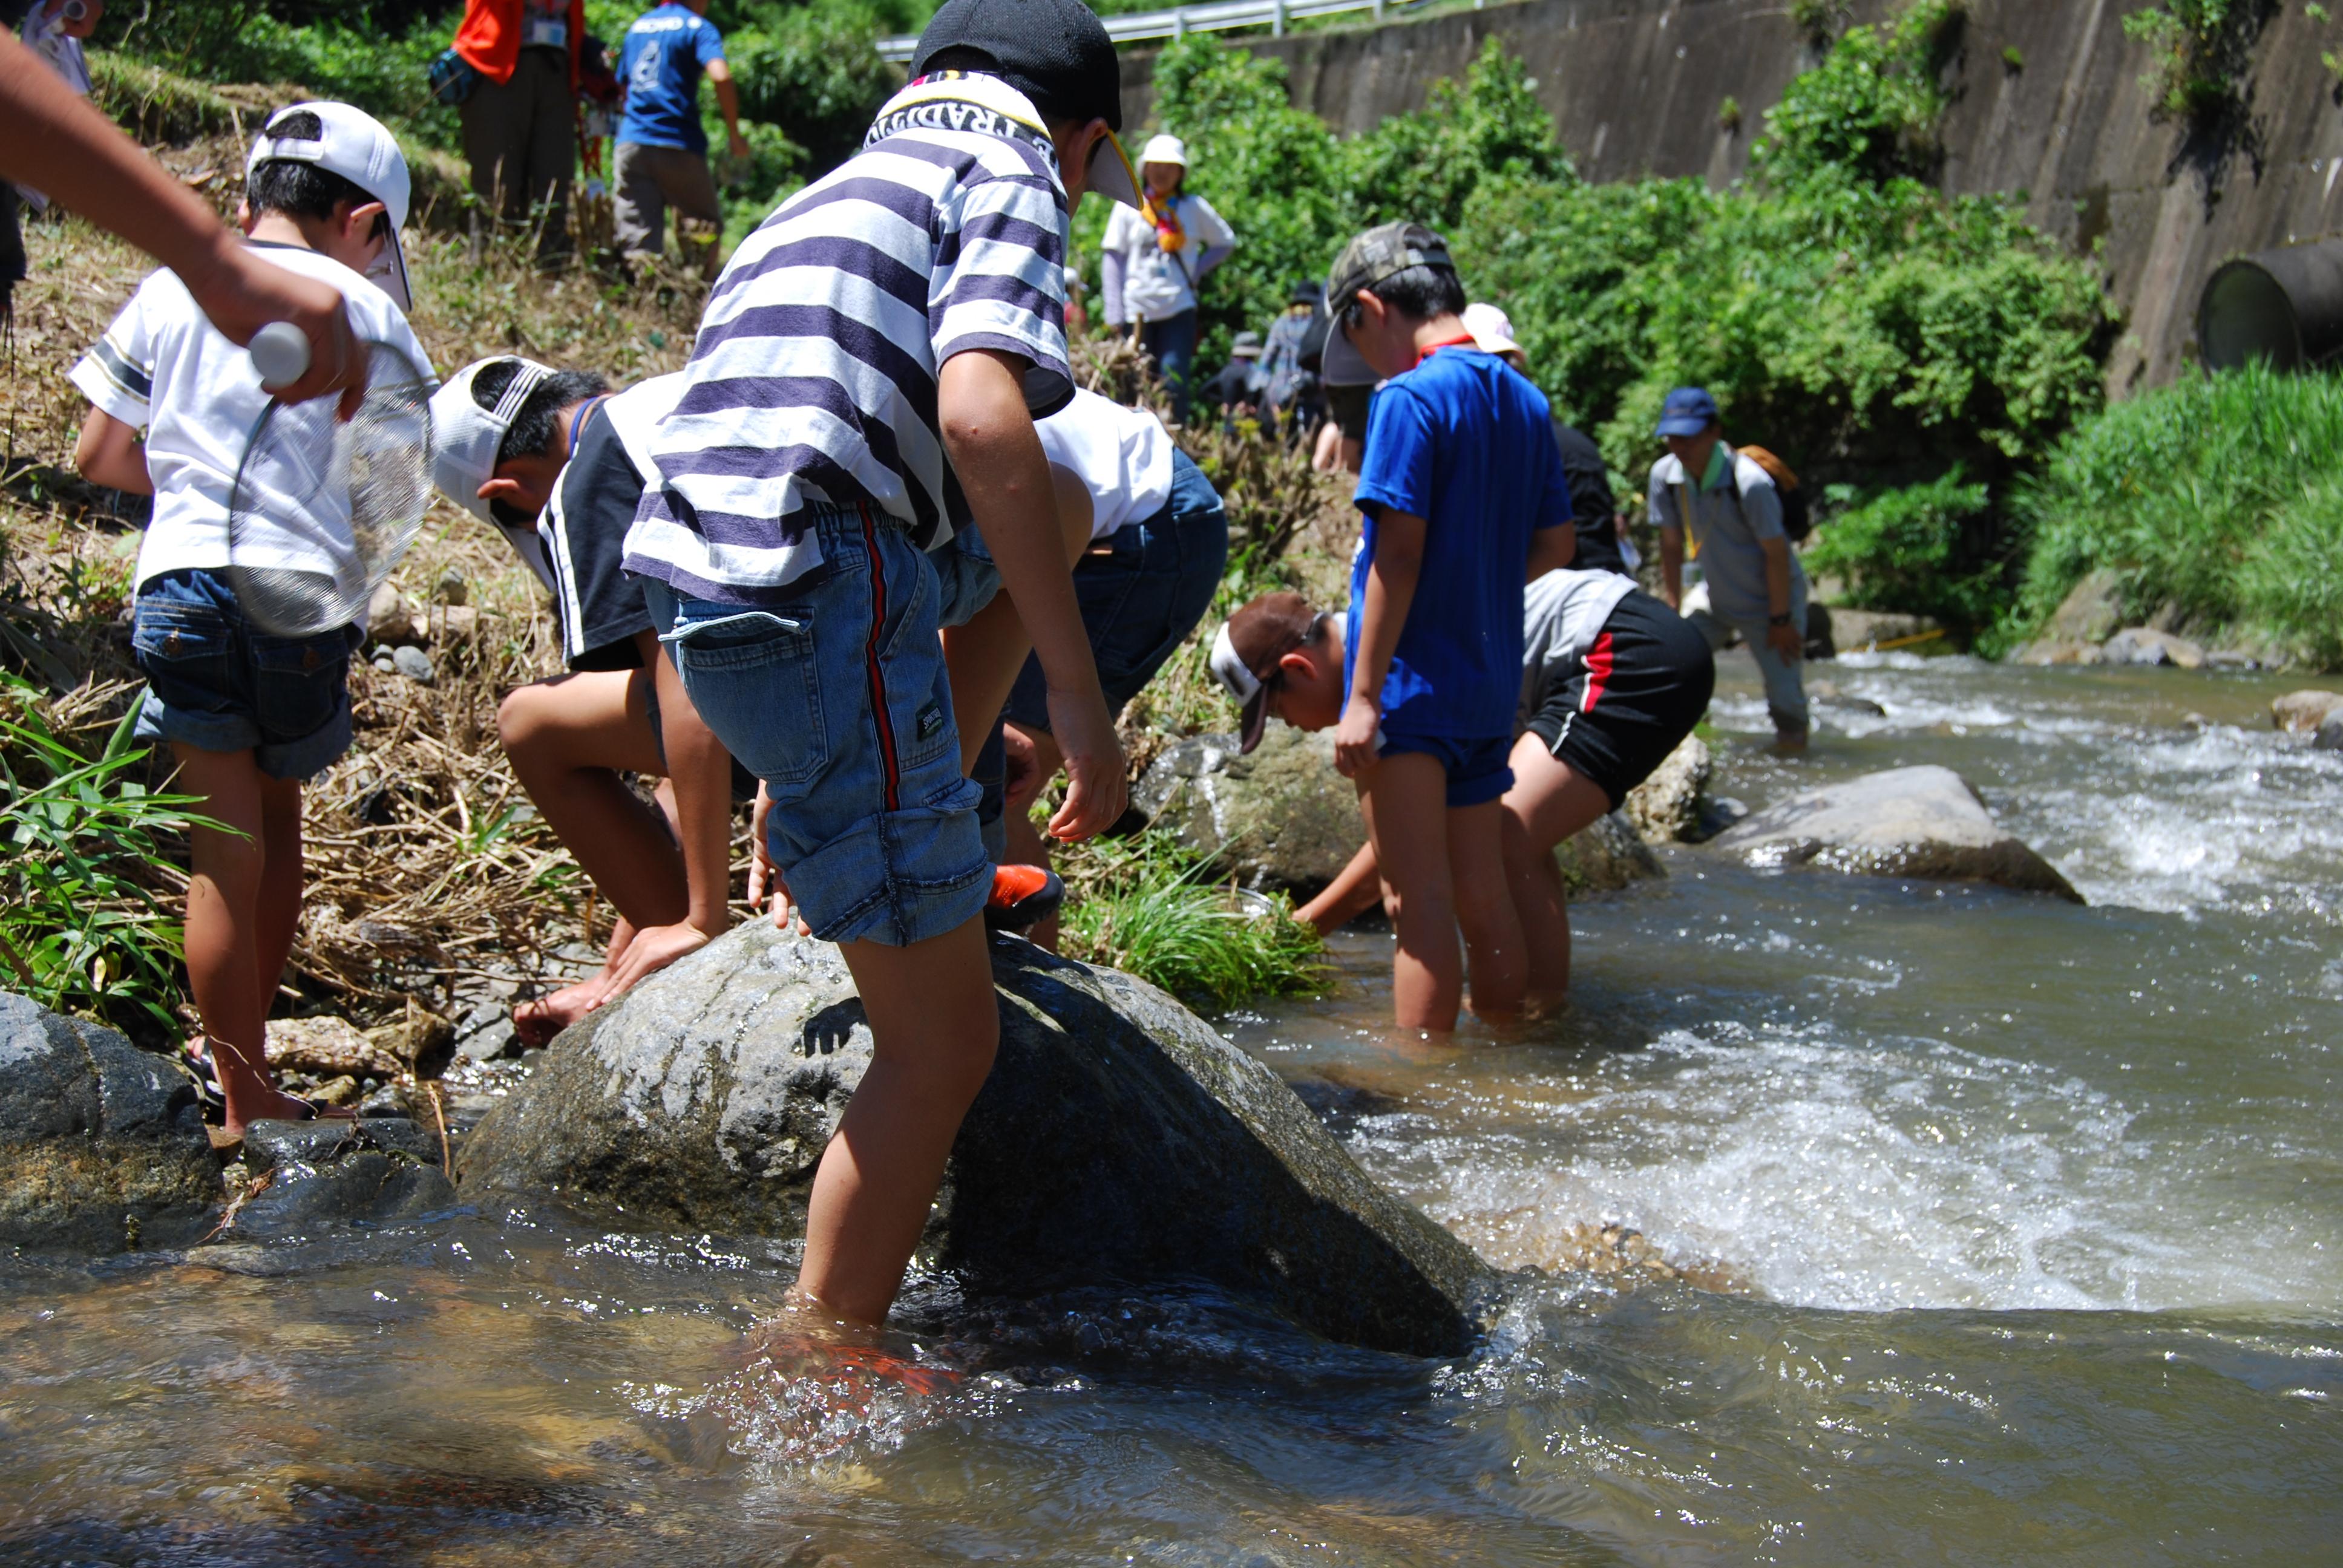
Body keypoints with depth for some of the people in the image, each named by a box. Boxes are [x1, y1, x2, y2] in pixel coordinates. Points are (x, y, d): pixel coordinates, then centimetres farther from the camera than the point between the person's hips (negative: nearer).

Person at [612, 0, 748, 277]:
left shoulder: (637, 26, 18)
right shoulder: (697, 27, 0)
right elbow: (721, 77, -17)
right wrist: (735, 135, -9)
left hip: (631, 143, 4)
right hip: (679, 145, -4)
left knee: (637, 240, -2)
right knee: (705, 223, 11)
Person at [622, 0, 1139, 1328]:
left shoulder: (828, 197, 29)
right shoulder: (1009, 175, 4)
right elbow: (979, 414, -17)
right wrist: (1079, 695, -16)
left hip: (703, 616, 9)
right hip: (828, 604, -9)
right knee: (945, 1041, -2)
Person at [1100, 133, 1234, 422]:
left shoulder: (1195, 208, 6)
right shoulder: (1129, 209, 5)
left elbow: (1226, 242, 16)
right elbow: (1112, 258, 5)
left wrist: (1197, 271, 1)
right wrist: (1114, 312, -3)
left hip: (1179, 310, -1)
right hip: (1137, 310, 1)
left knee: (1174, 383, -10)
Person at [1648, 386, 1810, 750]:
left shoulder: (1749, 483, -29)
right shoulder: (1665, 475, -13)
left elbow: (1776, 554, -21)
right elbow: (1672, 545, -1)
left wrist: (1781, 621, -16)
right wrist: (1673, 610, 1)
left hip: (1770, 600, -5)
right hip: (1714, 600, 5)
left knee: (1786, 699, -10)